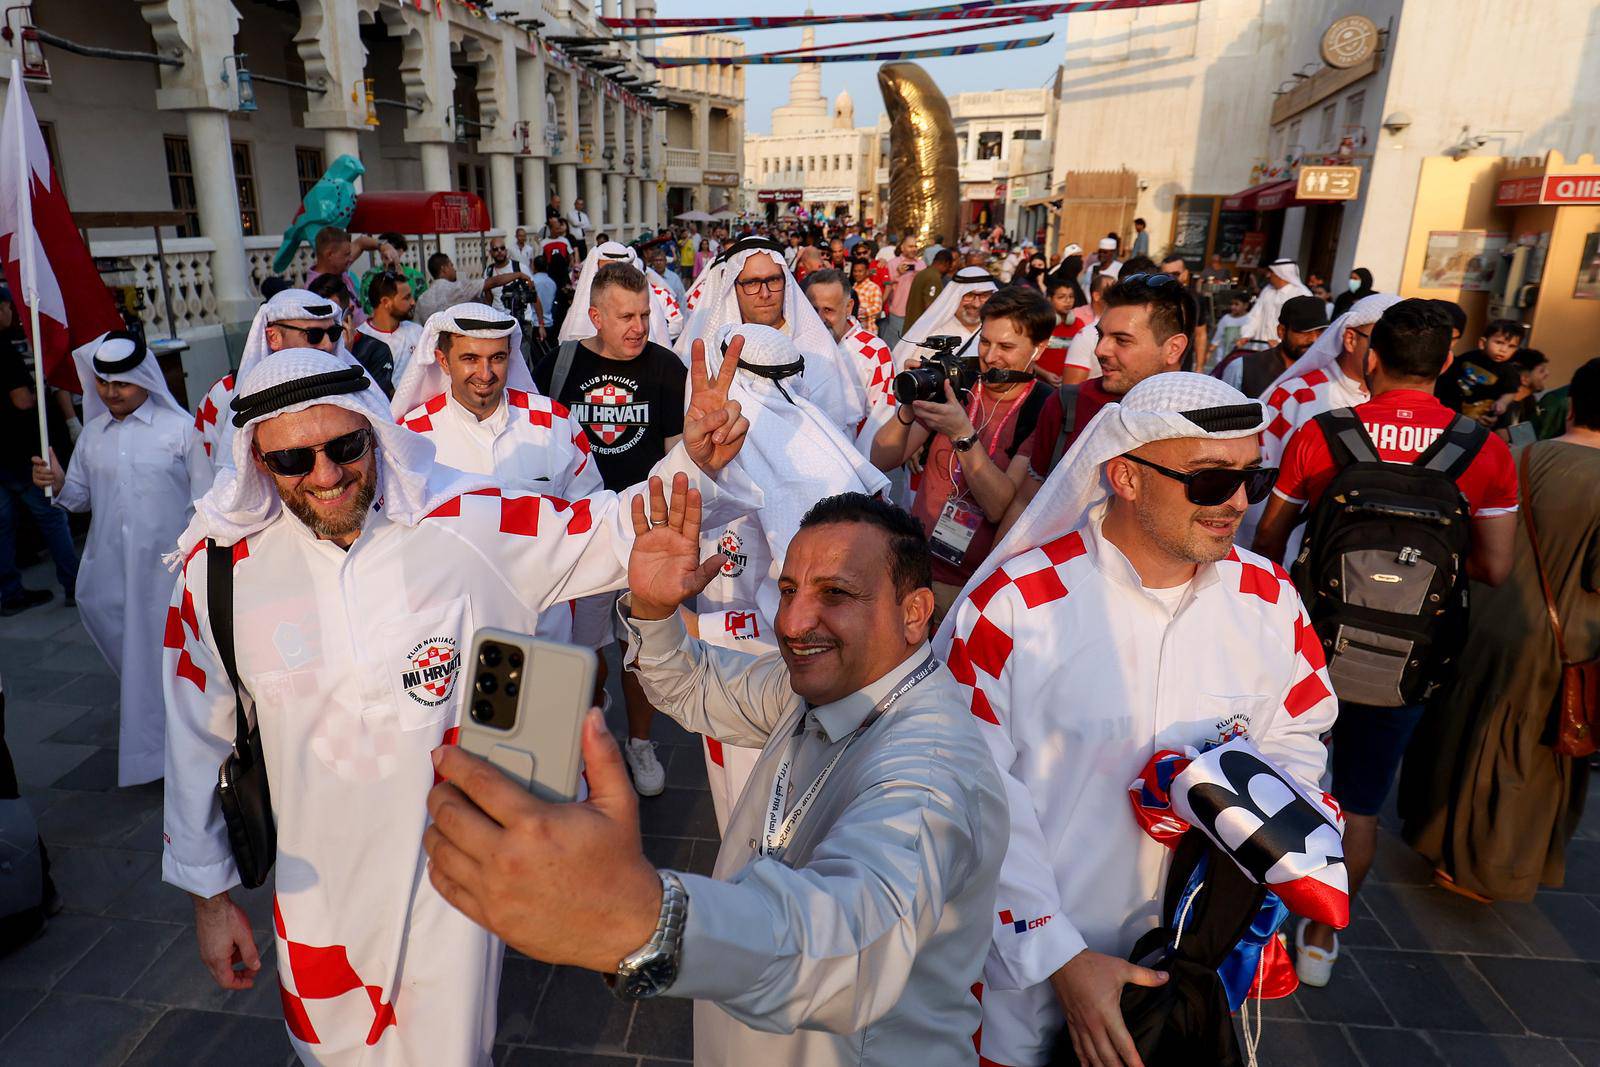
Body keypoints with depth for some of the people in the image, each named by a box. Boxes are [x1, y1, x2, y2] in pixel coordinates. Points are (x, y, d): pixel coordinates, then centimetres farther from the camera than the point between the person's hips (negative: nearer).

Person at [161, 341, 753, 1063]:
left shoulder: (471, 523, -17)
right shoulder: (218, 568, -11)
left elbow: (615, 530, -11)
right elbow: (198, 744, 1)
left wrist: (696, 460, -30)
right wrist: (208, 893, 9)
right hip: (320, 896, 2)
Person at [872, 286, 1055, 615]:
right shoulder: (957, 384, 2)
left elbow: (1001, 508, -20)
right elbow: (882, 460, 0)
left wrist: (963, 434, -29)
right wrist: (907, 409, -18)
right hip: (915, 565, 4)